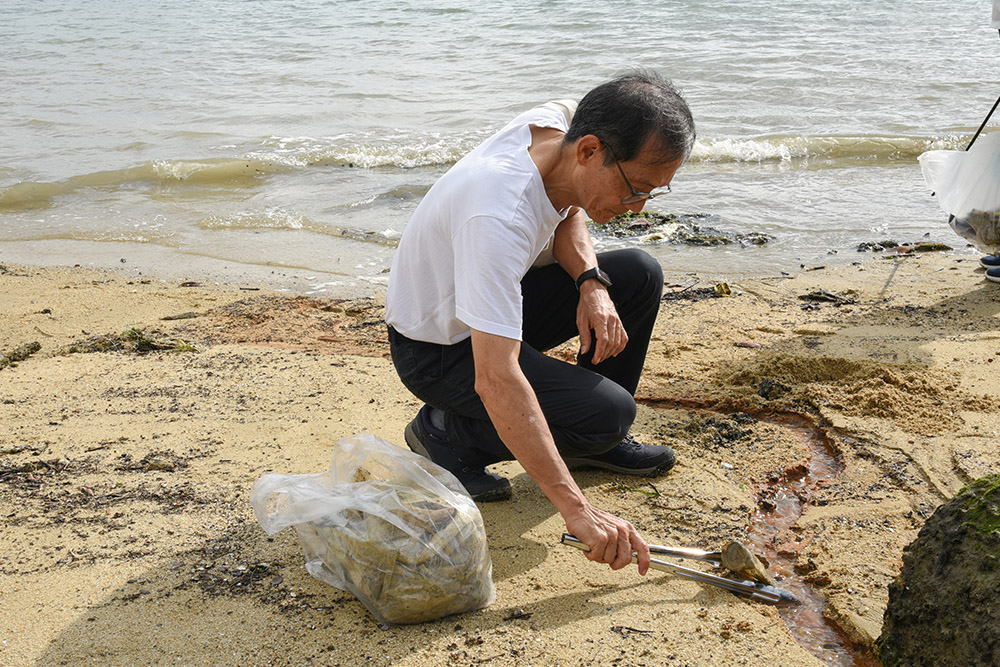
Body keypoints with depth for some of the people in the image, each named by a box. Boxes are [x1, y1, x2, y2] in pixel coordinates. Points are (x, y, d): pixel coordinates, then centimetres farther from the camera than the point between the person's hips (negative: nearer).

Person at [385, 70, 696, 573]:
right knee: (608, 412, -21)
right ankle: (446, 434, 0)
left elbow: (567, 214, 10)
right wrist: (577, 510, -47)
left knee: (639, 276, -2)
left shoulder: (560, 122, -14)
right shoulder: (500, 216, -39)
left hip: (496, 303, 8)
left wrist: (592, 283, -11)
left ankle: (594, 442, 14)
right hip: (439, 348, -8)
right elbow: (495, 380, -45)